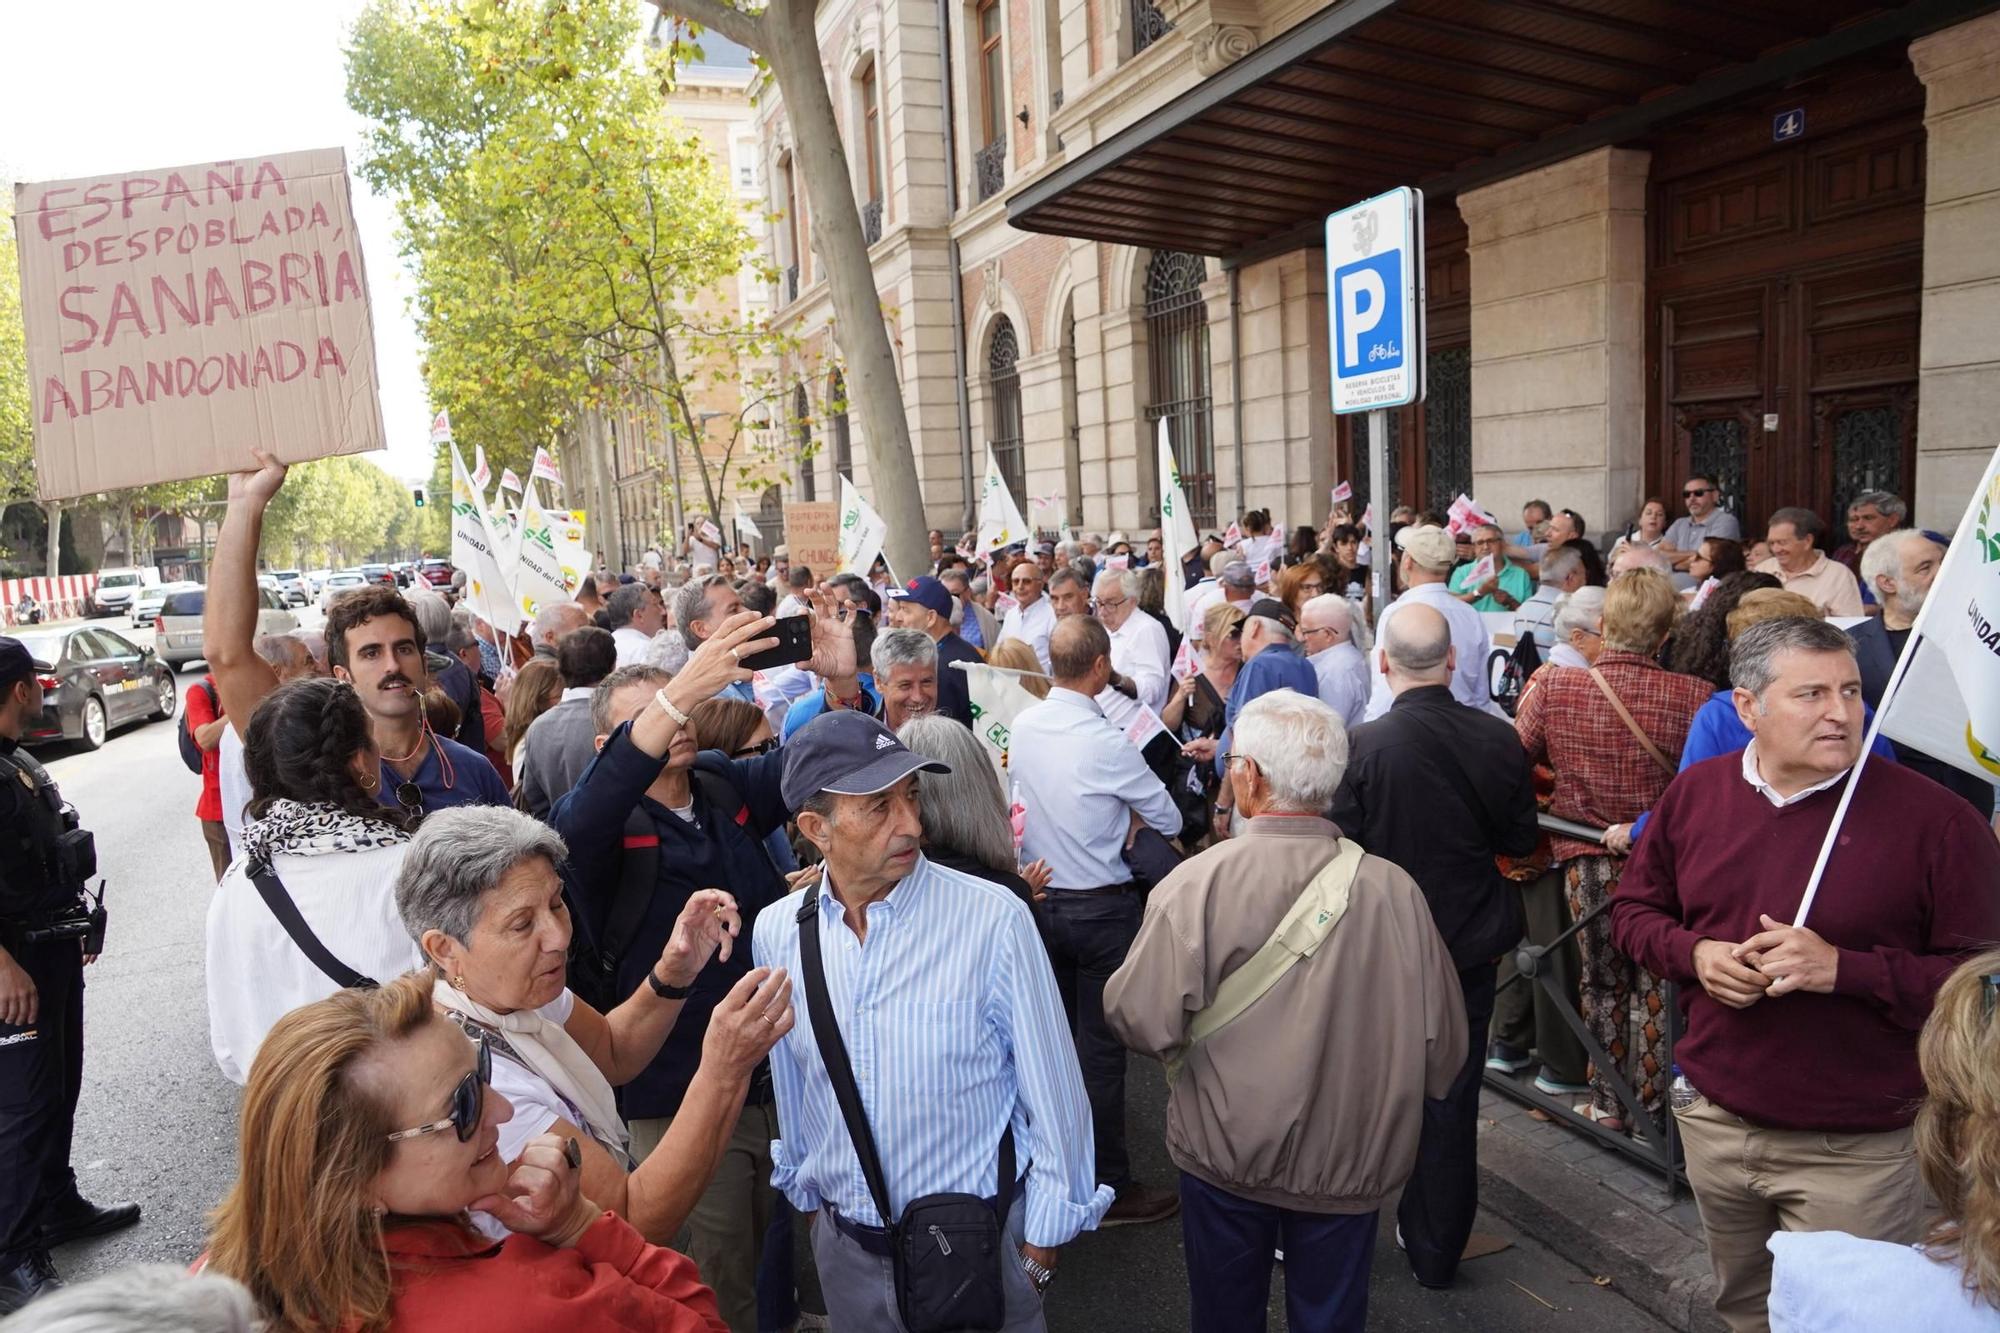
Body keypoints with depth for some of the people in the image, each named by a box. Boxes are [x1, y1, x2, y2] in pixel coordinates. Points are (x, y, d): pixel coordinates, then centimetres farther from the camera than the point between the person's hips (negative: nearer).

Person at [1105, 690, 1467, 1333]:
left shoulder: (1195, 882, -22)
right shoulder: (1393, 889, -14)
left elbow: (1143, 1020, -23)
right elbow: (1443, 1041, -7)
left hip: (1223, 1152, -1)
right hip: (1350, 1160, 2)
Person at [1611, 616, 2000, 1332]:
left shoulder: (1933, 818, -15)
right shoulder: (1693, 794, -2)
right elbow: (1634, 910, 8)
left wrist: (1843, 969, -25)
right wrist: (1695, 953, -11)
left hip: (1856, 1154, -4)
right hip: (1715, 1125, 4)